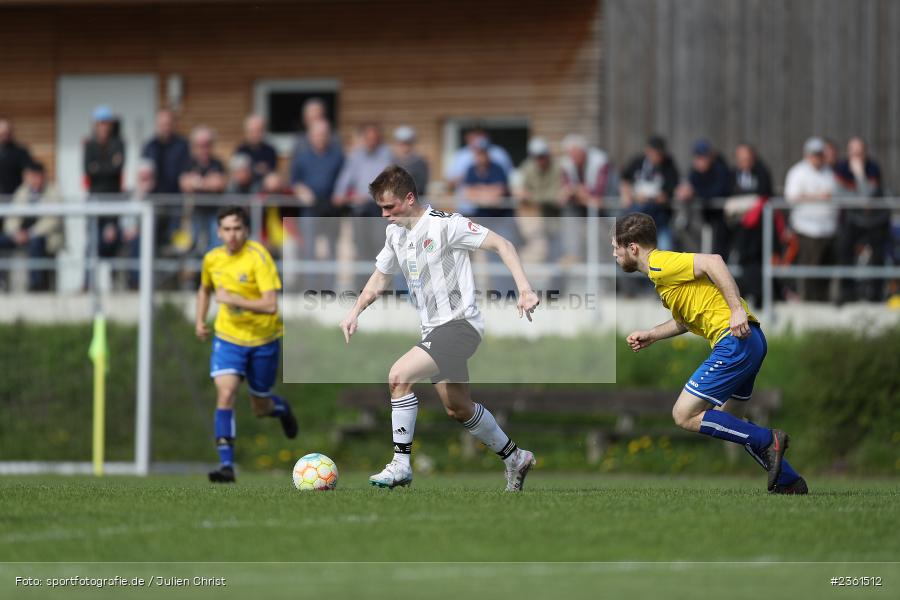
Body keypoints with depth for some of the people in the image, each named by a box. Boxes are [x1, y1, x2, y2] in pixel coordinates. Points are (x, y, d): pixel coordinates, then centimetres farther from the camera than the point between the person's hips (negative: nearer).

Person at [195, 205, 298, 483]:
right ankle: (226, 465, -19)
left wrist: (232, 299, -31)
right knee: (225, 395, -19)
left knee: (261, 407, 11)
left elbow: (271, 305, -28)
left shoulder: (258, 257, -20)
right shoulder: (212, 259, -3)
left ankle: (281, 407, 50)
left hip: (263, 339, -3)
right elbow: (205, 289, 21)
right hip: (228, 337, 3)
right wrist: (200, 320, 9)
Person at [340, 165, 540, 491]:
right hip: (433, 330, 9)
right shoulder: (395, 233, 8)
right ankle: (515, 458, 35)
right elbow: (380, 277, 23)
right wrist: (355, 312, 7)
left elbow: (502, 244, -13)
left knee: (399, 375, -23)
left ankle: (401, 465, -16)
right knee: (458, 409, 15)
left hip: (460, 323, -9)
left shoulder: (445, 224, -15)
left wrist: (525, 289, -23)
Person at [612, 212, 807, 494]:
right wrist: (650, 336, 26)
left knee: (684, 416, -7)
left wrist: (737, 309, -27)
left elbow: (712, 261, -23)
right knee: (728, 422, 20)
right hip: (749, 342, 10)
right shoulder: (662, 271, 21)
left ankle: (767, 440, -6)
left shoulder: (659, 265, -10)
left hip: (735, 342, -10)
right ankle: (790, 482, 19)